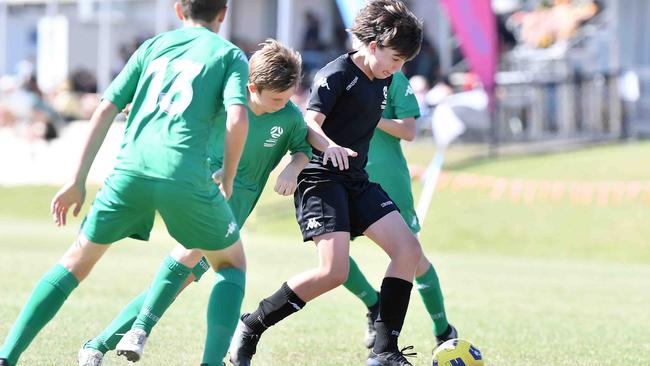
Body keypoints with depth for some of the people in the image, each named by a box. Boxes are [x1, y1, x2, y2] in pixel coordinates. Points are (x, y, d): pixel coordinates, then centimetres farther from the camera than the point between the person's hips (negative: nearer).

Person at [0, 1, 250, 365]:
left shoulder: (153, 46, 21)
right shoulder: (230, 54, 11)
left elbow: (106, 109, 13)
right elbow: (238, 118, -7)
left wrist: (77, 181, 14)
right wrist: (228, 181, 8)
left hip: (131, 171, 3)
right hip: (186, 177, -3)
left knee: (76, 262, 17)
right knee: (231, 263, 21)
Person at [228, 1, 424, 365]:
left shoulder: (383, 81, 12)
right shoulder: (337, 74, -11)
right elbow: (310, 125, -24)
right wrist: (329, 147, -41)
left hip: (357, 181, 8)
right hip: (322, 178, -8)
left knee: (409, 250, -7)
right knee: (334, 271, -21)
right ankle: (250, 327, -6)